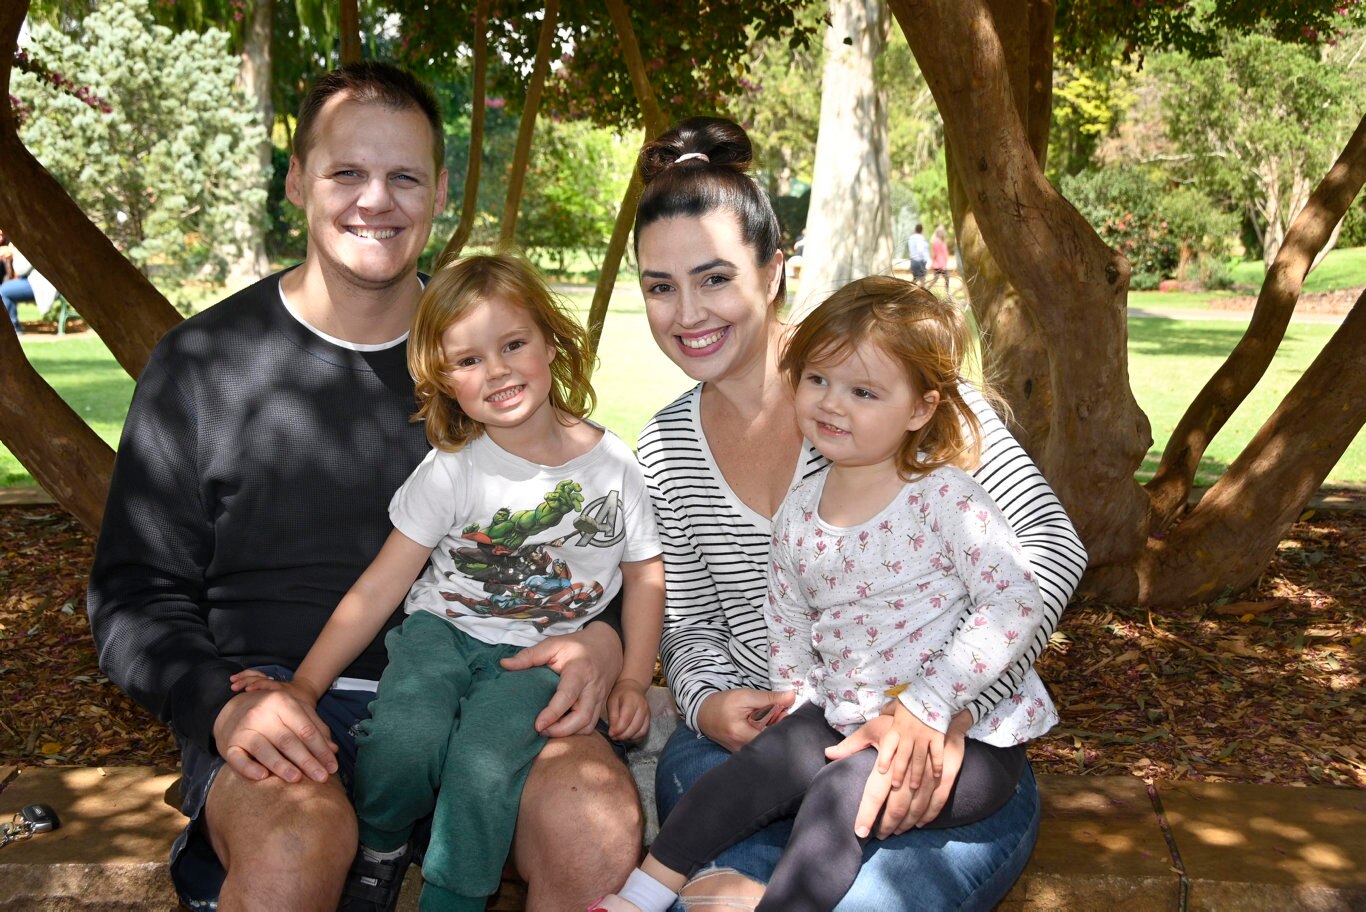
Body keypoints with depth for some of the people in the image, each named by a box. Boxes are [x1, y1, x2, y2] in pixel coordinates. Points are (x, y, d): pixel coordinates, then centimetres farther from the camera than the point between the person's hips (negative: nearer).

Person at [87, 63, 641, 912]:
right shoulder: (202, 362, 5)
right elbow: (137, 596, 7)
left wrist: (605, 634, -6)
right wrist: (222, 703, -13)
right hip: (279, 706, 0)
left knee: (599, 826, -29)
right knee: (295, 843, -34)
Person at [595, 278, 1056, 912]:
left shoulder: (943, 498, -16)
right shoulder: (796, 517, 2)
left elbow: (1015, 604, -22)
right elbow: (787, 634, 12)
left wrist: (928, 702, -26)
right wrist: (800, 717, 0)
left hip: (969, 736, -5)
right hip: (848, 720, 5)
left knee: (840, 794, -25)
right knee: (756, 768, -12)